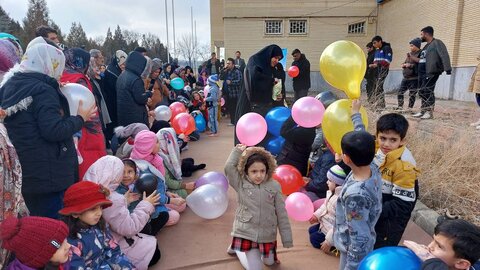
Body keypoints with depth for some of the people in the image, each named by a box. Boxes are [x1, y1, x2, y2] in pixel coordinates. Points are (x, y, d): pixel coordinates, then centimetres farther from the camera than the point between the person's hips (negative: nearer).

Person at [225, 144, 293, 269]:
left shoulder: (274, 186, -5)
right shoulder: (241, 184, -6)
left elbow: (282, 213, -2)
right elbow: (229, 167, -22)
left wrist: (287, 239, 0)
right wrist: (237, 150, -8)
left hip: (267, 235, 3)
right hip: (246, 233, -2)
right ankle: (238, 246, 29)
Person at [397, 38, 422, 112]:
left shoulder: (419, 54, -10)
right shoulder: (409, 54, 14)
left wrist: (410, 65, -18)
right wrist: (404, 65, -1)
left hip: (414, 78, -7)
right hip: (406, 77, 8)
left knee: (412, 94, 0)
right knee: (400, 92, 7)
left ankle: (410, 108, 10)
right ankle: (400, 107, 16)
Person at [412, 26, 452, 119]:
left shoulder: (437, 43, -5)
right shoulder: (426, 46, 23)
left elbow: (444, 56, -16)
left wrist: (447, 68, -26)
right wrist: (411, 58, 24)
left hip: (431, 73, -9)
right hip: (422, 73, 9)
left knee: (427, 92, -13)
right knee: (422, 92, 9)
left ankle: (429, 112, -9)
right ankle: (423, 111, 16)